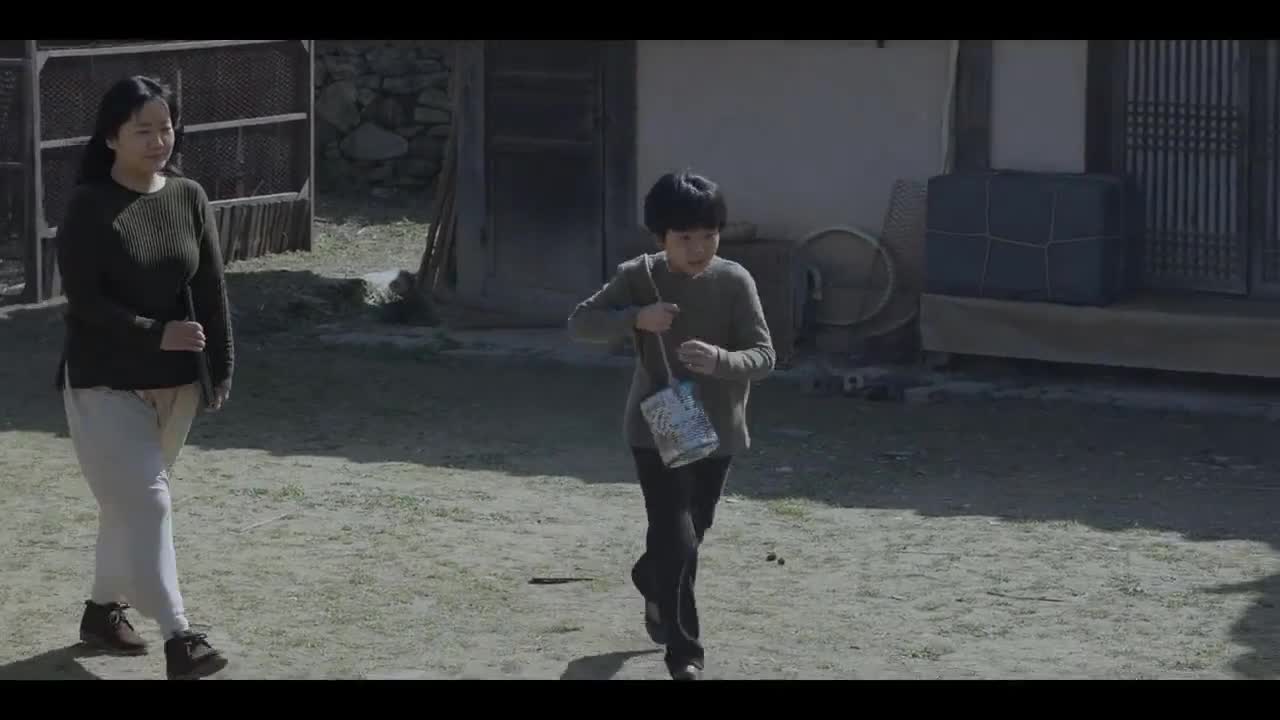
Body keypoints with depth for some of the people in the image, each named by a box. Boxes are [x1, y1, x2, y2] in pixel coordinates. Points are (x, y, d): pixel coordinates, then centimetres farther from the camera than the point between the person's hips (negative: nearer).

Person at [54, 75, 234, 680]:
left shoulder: (190, 199, 1)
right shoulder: (89, 207, -12)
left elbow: (212, 291, 4)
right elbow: (84, 301, -16)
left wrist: (220, 373, 1)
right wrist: (158, 333, -21)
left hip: (174, 382, 5)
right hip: (104, 383, -5)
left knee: (129, 502, 15)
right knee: (145, 503, -11)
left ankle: (102, 611, 31)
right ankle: (177, 637, -15)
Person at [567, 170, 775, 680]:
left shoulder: (735, 282, -11)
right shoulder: (639, 276, -11)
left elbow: (763, 356, -14)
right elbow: (579, 323, -10)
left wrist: (719, 360, -35)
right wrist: (636, 318, -26)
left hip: (716, 429, 2)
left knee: (693, 533, 21)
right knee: (675, 539, -12)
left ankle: (653, 585, 54)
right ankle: (685, 653, -2)